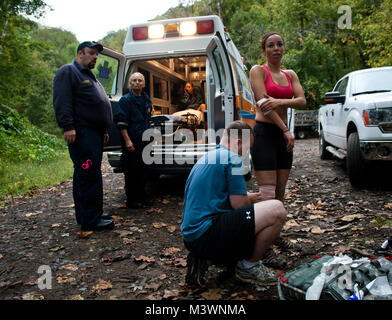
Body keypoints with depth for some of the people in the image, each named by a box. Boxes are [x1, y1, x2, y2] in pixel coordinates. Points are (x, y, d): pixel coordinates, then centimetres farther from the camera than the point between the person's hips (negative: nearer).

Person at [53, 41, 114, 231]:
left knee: (86, 175, 12)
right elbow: (62, 102, -14)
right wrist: (68, 126, -23)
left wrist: (104, 130, 27)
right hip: (81, 133, -10)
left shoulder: (90, 77, 28)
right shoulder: (68, 72, -2)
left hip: (95, 134, 10)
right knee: (89, 175, -13)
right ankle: (91, 220, -9)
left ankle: (85, 215, 19)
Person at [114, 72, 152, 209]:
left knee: (143, 170, 12)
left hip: (144, 140, 7)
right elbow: (121, 123, -14)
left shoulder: (146, 99, 14)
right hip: (131, 141, -7)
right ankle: (131, 200, 8)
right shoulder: (125, 100, -8)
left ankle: (141, 197, 24)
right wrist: (127, 140, -20)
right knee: (131, 172, -2)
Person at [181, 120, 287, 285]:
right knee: (277, 210, -16)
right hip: (205, 237, -11)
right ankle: (249, 266, 0)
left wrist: (246, 197, 30)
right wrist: (249, 199, 11)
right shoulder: (232, 159, -10)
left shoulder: (207, 157, 19)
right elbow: (239, 204, -12)